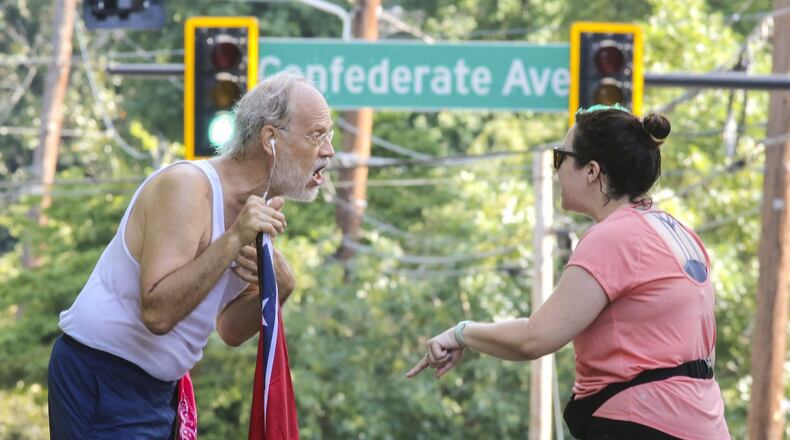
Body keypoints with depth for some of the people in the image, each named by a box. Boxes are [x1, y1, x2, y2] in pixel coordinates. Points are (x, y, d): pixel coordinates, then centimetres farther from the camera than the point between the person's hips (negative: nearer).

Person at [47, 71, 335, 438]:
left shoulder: (258, 207, 5)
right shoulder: (187, 188, -21)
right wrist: (234, 240, -33)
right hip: (101, 382, -9)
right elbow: (157, 313, -31)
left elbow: (230, 331, 10)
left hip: (158, 389, 9)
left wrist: (277, 288, -9)